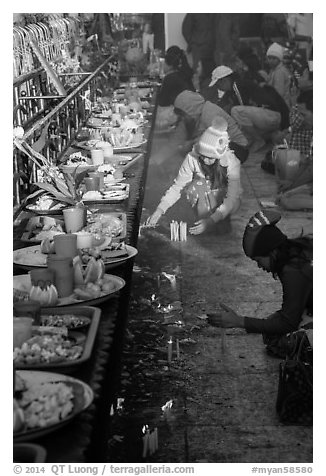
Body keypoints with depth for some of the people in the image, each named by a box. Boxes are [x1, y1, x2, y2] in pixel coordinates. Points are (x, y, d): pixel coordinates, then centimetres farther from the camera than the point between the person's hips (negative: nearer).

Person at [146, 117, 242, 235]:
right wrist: (159, 210, -36)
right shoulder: (192, 158, -29)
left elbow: (232, 198, -36)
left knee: (234, 204, -35)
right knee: (198, 186, -32)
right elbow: (177, 187, -24)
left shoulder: (232, 163, -33)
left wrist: (211, 220, -48)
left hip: (224, 196, -1)